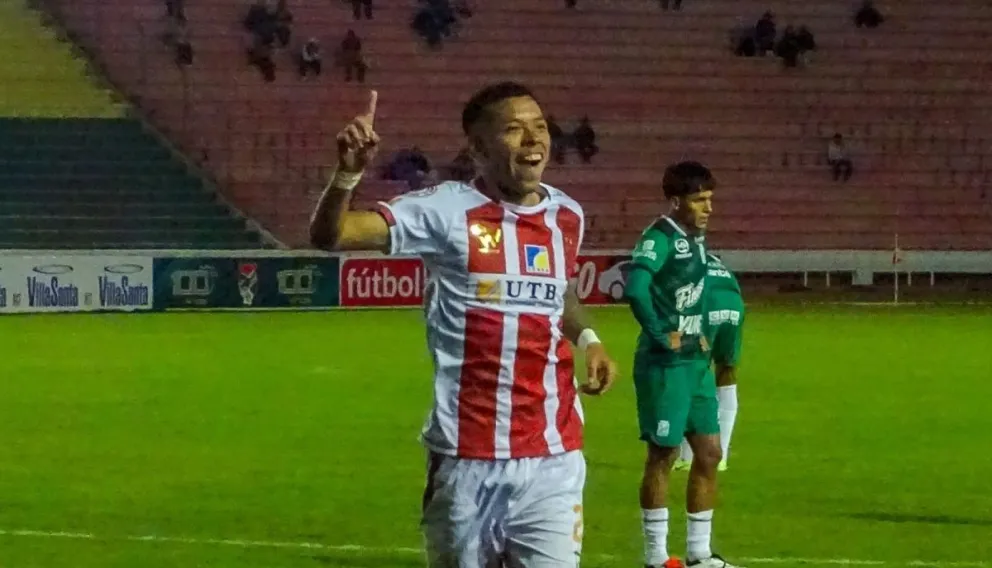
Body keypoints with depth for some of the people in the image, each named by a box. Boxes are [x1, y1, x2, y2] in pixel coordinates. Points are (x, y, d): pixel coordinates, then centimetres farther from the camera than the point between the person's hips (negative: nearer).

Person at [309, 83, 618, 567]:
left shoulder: (567, 216, 8)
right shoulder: (447, 211, -8)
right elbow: (329, 235, -15)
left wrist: (587, 339, 10)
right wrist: (348, 173, -34)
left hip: (553, 458, 3)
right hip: (468, 459, -3)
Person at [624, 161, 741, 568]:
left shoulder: (697, 238, 11)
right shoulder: (660, 237, -17)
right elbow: (634, 288, -31)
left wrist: (703, 336, 12)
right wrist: (661, 335, -22)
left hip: (696, 362, 9)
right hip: (665, 365, -9)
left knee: (709, 452, 11)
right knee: (664, 455, -1)